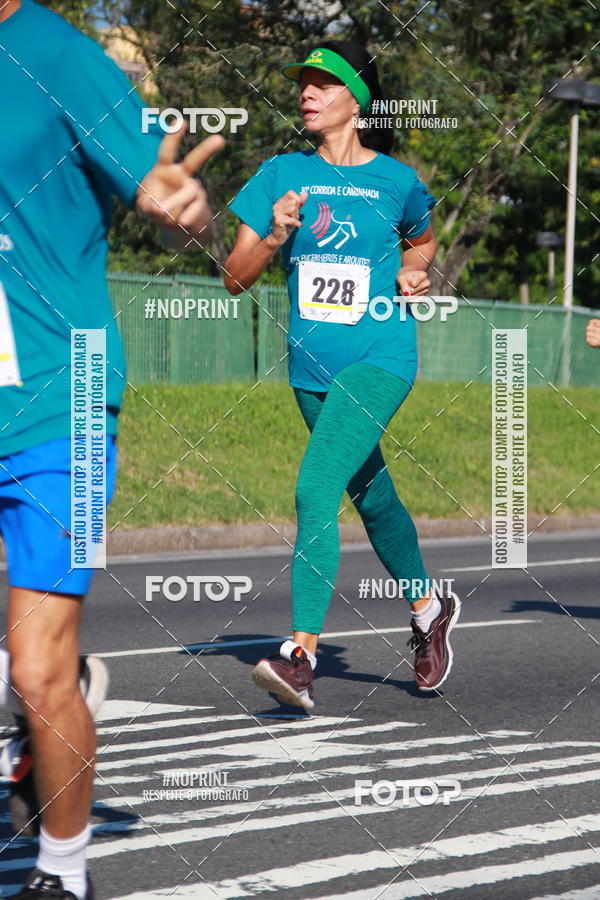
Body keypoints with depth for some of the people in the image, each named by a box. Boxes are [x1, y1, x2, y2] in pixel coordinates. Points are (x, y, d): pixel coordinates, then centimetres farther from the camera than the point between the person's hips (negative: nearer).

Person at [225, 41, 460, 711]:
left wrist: (412, 268, 0)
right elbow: (236, 278, 1)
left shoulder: (395, 180, -1)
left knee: (315, 490, -21)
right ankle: (429, 608, 43)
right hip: (312, 367, 5)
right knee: (370, 496, 19)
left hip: (379, 361, -5)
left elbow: (423, 238, 21)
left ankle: (301, 655, -25)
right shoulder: (282, 174, 3)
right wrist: (275, 237, -17)